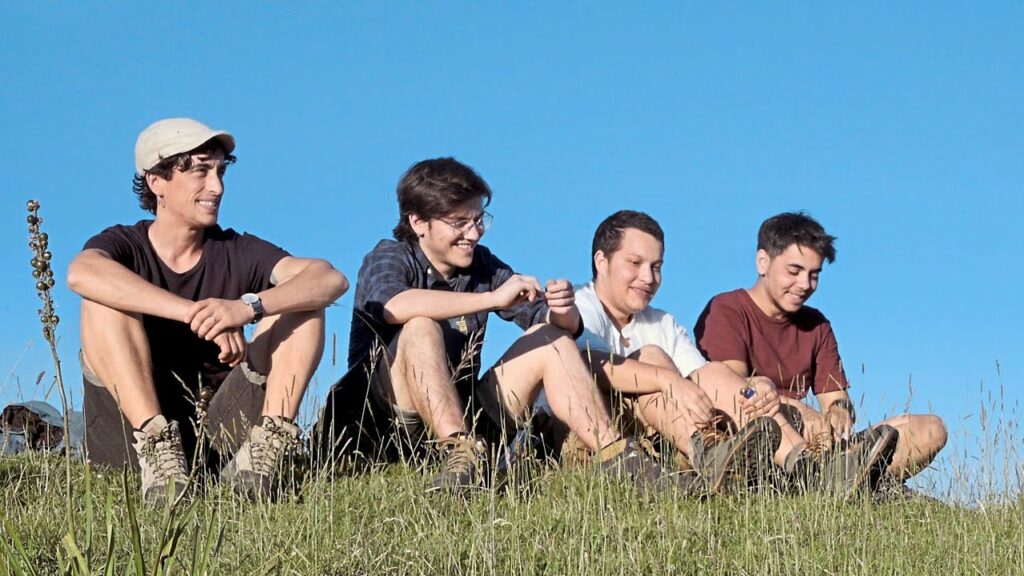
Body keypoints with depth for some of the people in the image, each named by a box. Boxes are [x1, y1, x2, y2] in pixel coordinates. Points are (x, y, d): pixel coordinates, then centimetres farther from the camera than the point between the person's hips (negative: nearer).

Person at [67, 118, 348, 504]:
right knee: (105, 299, -20)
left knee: (303, 300, -8)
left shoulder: (236, 252, 6)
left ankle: (265, 446, -26)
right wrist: (197, 314, -38)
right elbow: (81, 273, -27)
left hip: (220, 425, 2)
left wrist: (249, 307, -33)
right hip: (133, 430, -2)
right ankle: (156, 449, -33)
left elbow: (332, 280, -12)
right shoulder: (124, 246, 1)